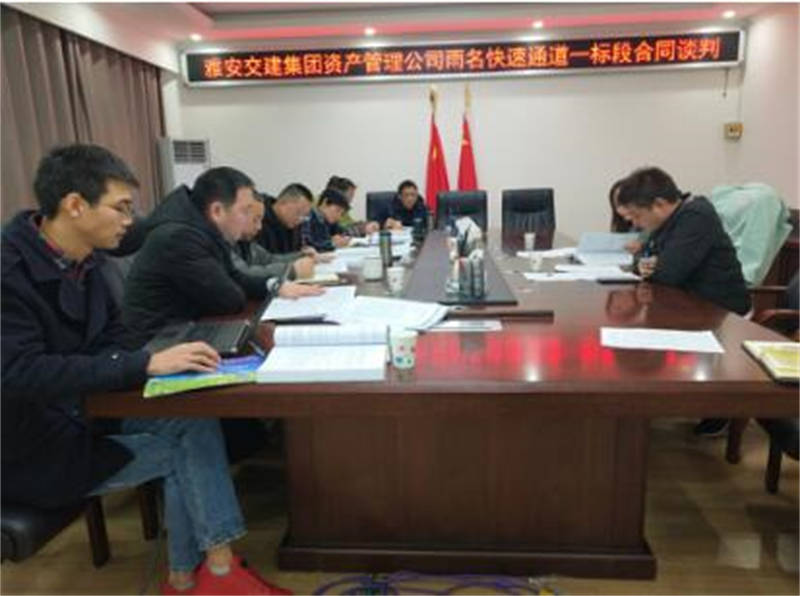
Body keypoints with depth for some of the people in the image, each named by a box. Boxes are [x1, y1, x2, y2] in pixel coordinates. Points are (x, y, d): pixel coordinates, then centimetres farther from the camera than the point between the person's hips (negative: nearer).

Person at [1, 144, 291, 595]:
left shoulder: (84, 262, 2)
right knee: (184, 452, -12)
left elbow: (109, 343, 8)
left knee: (194, 420, -13)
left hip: (82, 412, 7)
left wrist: (146, 364, -15)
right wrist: (146, 364, -37)